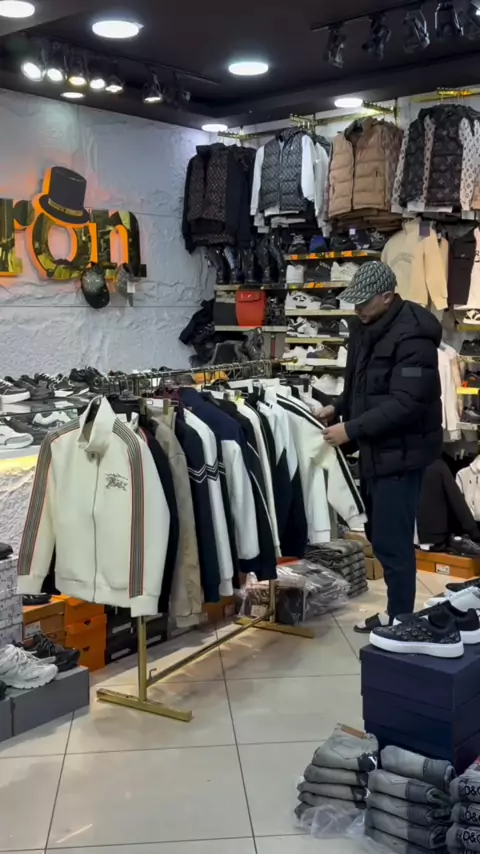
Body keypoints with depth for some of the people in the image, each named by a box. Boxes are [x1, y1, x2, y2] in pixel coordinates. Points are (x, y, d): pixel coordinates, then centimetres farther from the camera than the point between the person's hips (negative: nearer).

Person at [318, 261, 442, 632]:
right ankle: (394, 612, 31)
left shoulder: (412, 336, -21)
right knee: (379, 535, 17)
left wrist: (351, 429, -23)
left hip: (401, 451, -9)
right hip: (376, 448, 9)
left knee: (393, 541, -3)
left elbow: (406, 404, -26)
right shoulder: (366, 326, 8)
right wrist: (339, 407, 4)